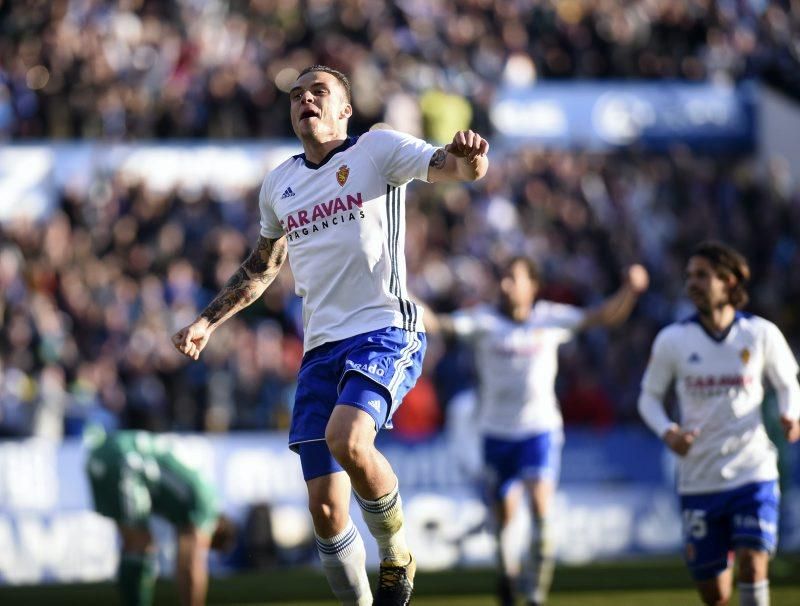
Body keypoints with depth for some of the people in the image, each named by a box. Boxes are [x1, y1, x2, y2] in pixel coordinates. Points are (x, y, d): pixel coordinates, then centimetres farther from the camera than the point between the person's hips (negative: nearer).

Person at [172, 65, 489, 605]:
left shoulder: (377, 149, 2)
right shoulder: (279, 184, 18)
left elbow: (456, 168, -11)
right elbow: (263, 266, 33)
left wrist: (469, 156, -34)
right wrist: (208, 322, 28)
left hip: (385, 332, -5)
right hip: (321, 348, 5)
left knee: (347, 438, -32)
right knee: (326, 509, -4)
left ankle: (397, 553, -7)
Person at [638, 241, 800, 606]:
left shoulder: (761, 334, -1)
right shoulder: (672, 340, -1)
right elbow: (649, 396, 8)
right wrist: (667, 432, -12)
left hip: (753, 472, -1)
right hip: (698, 478, 1)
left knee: (752, 565, -20)